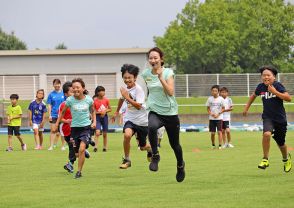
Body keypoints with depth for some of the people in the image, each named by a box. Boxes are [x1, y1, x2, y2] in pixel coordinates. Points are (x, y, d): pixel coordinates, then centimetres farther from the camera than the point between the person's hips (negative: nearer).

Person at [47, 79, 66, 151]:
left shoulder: (63, 94, 2)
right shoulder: (51, 94, 2)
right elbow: (49, 105, 2)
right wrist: (49, 115, -6)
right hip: (53, 115, 0)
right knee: (52, 131, -3)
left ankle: (63, 146, 15)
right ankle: (51, 146, -3)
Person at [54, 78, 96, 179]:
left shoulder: (89, 99, -6)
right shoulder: (70, 100, -7)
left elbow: (93, 111, 15)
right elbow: (63, 112, 8)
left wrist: (94, 122, 4)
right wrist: (56, 124, 9)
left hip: (86, 127, -2)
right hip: (74, 128, 2)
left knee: (82, 148, -21)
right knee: (77, 154, 5)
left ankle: (79, 171, -10)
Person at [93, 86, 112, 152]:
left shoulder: (106, 100, 1)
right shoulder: (95, 101, -7)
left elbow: (110, 109, 10)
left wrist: (105, 111, -8)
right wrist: (100, 112, -16)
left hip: (105, 117, 3)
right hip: (98, 117, -3)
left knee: (105, 134, 9)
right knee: (97, 132, -20)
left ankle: (105, 147, 20)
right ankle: (95, 146, -19)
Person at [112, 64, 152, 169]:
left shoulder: (138, 89, -19)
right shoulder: (125, 88, -2)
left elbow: (138, 106, -29)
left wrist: (127, 97, -33)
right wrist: (117, 112, 32)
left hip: (142, 121, -3)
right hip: (130, 119, 3)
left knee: (143, 146, 11)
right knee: (127, 135, -30)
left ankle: (150, 149, 50)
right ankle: (126, 160, -15)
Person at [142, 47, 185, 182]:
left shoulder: (168, 72, -9)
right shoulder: (146, 74, 2)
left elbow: (171, 92, -21)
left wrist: (160, 77, -27)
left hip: (170, 112, -1)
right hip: (154, 111, 1)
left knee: (174, 144, 10)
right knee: (152, 127, -36)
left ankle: (180, 165, 39)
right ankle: (155, 156, -20)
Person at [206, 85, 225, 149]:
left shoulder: (221, 99, -3)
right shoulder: (210, 99, 1)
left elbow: (223, 108, 1)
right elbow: (208, 108, 7)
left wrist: (218, 114, -12)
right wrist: (211, 114, -12)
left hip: (219, 118, -2)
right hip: (211, 118, 2)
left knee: (219, 132, -9)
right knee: (212, 133, 3)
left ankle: (220, 145, -6)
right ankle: (213, 145, 18)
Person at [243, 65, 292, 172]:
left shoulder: (278, 85, -13)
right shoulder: (261, 87, -2)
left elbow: (288, 98, -23)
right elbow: (254, 95, 20)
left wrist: (275, 92, -27)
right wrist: (247, 107, 19)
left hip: (280, 118, -1)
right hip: (268, 117, 1)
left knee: (281, 143, 11)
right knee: (266, 134, -29)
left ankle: (286, 158, 44)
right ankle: (265, 159, -15)